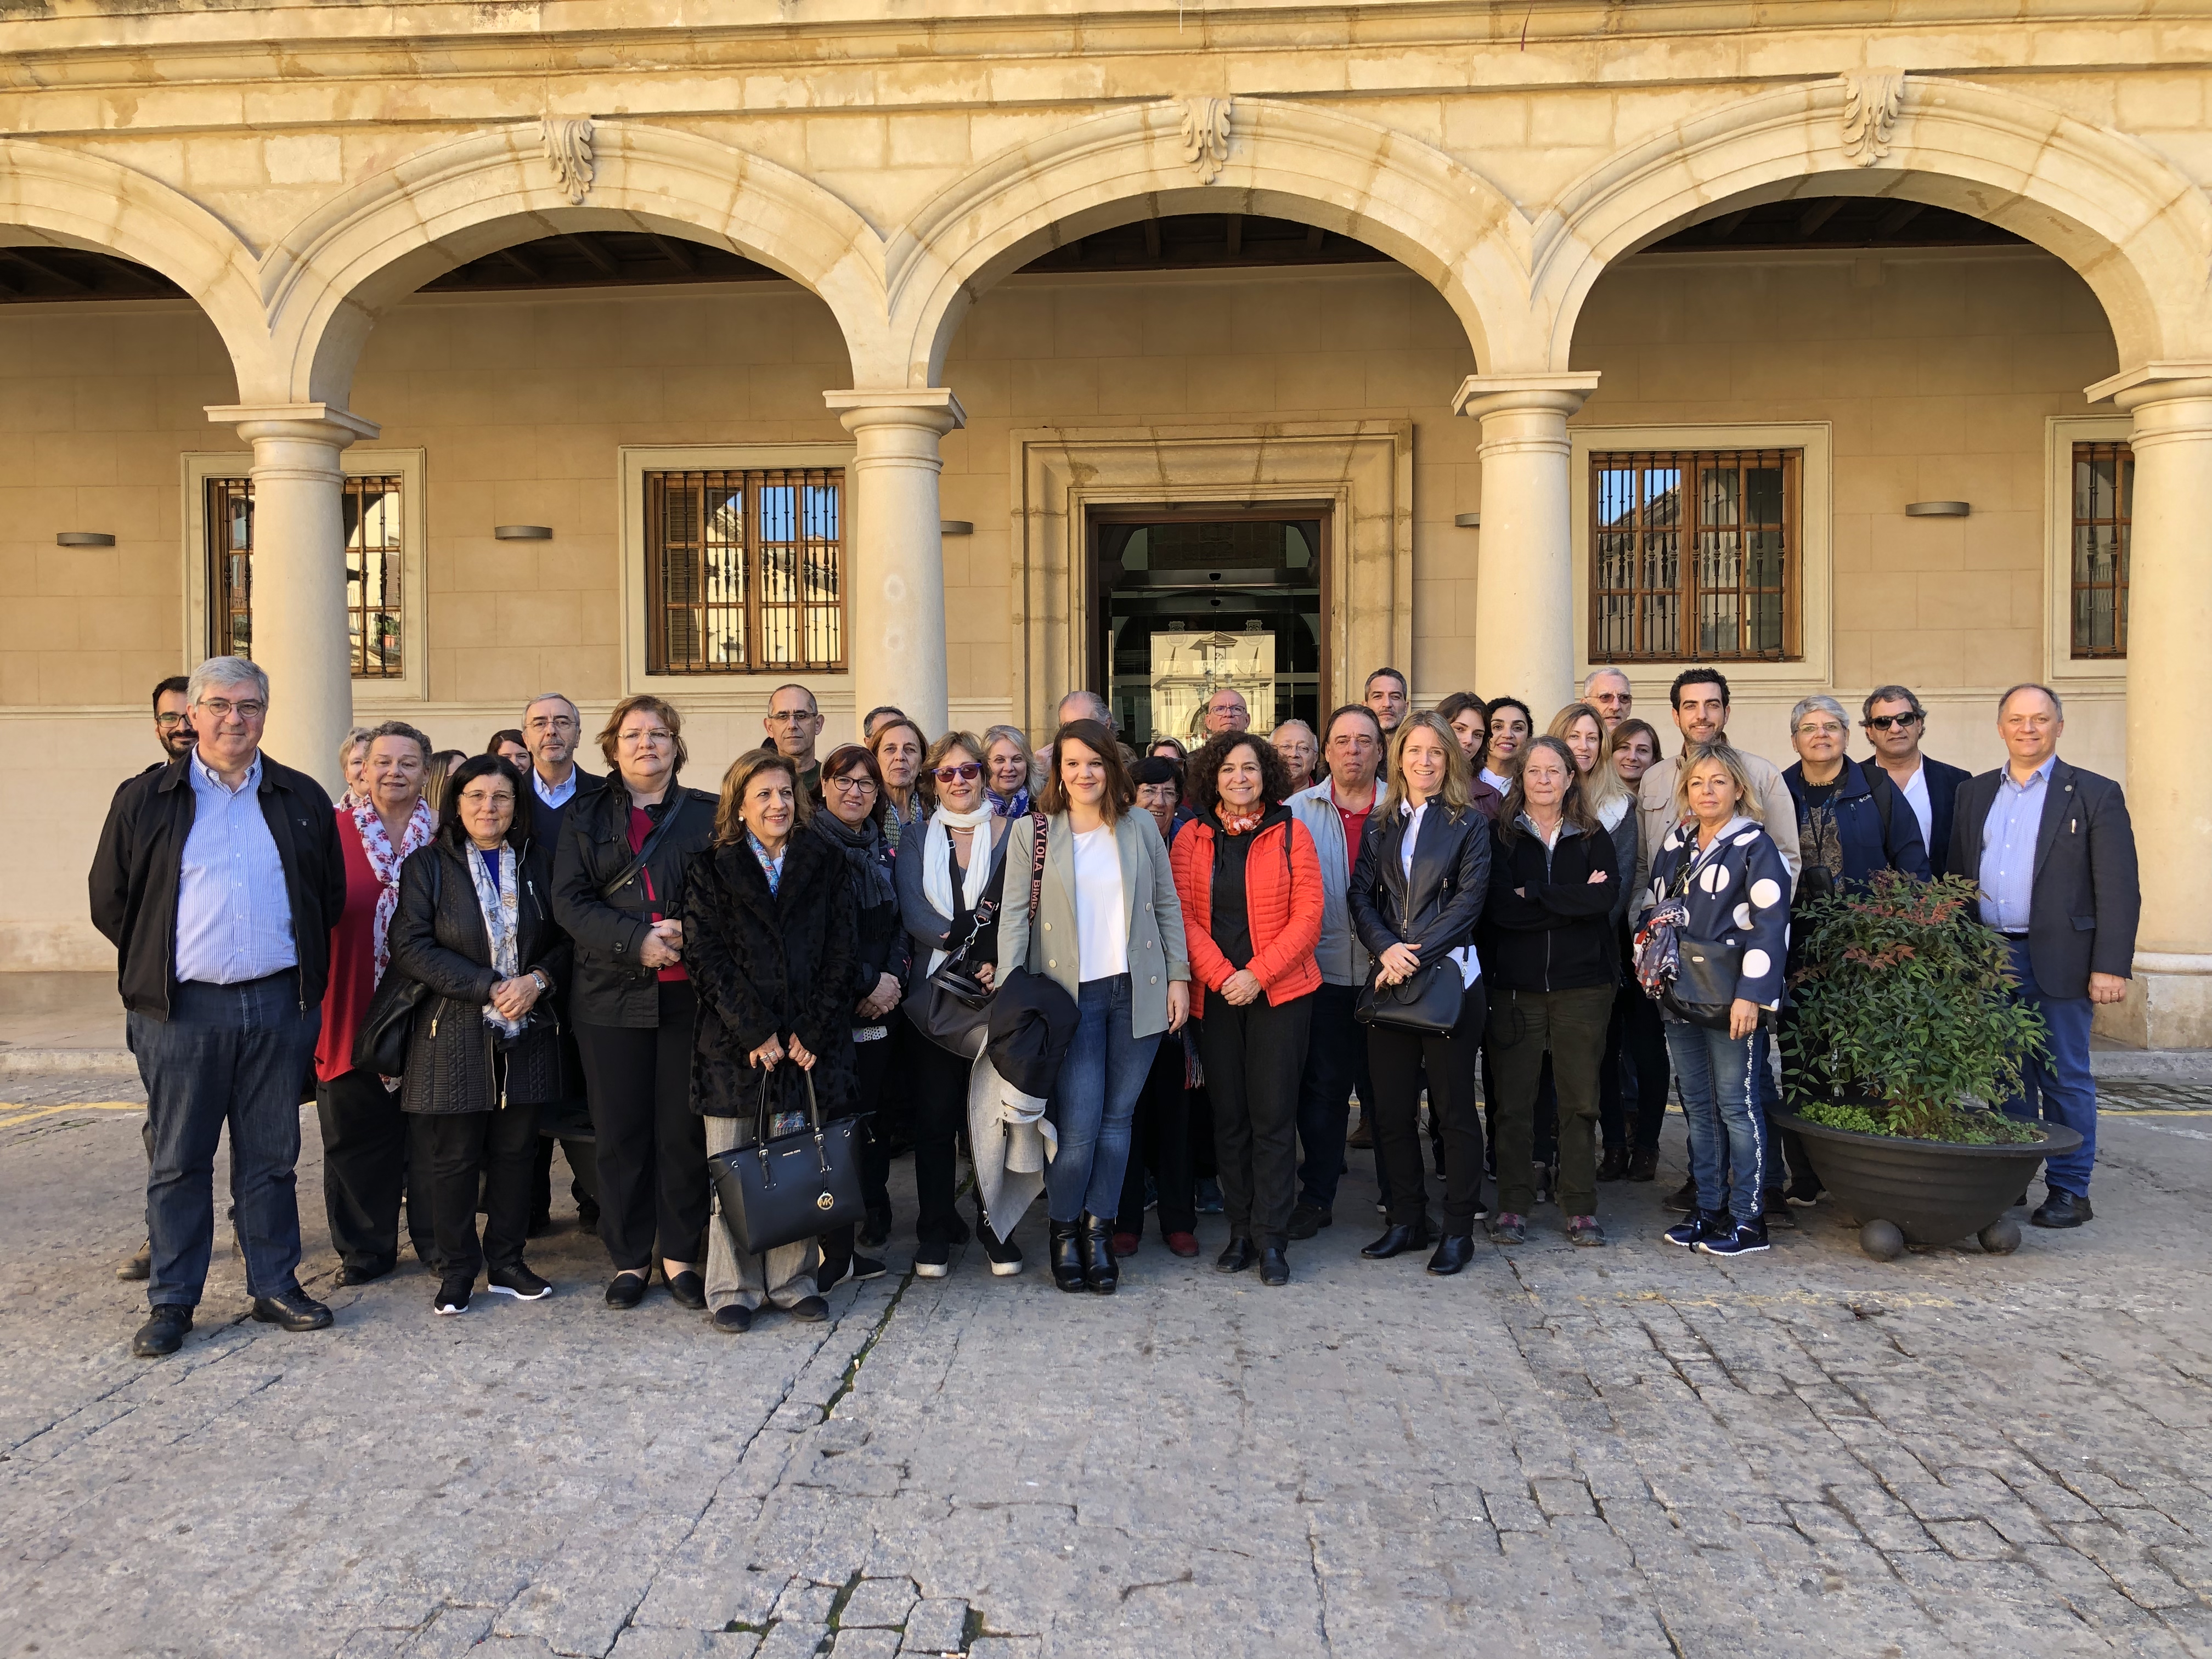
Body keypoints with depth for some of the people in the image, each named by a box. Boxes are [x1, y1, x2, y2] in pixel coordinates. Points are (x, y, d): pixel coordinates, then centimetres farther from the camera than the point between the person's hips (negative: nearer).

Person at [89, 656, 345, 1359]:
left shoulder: (303, 800, 8)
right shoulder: (144, 800, 4)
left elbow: (331, 895, 14)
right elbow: (110, 900, 8)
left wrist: (302, 969, 9)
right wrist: (157, 968, 7)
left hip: (278, 1004, 1)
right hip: (182, 1008, -1)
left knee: (271, 1155, 9)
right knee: (179, 1161, 6)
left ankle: (275, 1286, 20)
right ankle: (171, 1302, 17)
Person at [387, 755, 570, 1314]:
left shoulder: (539, 864, 9)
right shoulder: (428, 866, 0)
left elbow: (566, 941, 9)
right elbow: (411, 947, -9)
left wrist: (538, 980, -12)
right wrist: (489, 989, -16)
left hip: (528, 1034, 3)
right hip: (454, 1034, -3)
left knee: (516, 1151, 8)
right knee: (452, 1156, 2)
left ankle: (507, 1262, 20)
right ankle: (456, 1269, 15)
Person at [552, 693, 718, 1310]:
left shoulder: (707, 814, 8)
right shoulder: (586, 816, 10)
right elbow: (569, 900, 0)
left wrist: (688, 933, -15)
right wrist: (636, 941, -14)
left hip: (688, 994, 0)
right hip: (612, 997, 1)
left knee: (685, 1129, 3)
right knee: (620, 1132, 5)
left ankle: (681, 1254, 16)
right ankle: (630, 1258, 18)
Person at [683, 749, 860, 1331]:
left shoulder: (826, 863, 9)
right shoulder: (713, 870, 5)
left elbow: (842, 953, 4)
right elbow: (707, 958, -3)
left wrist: (811, 1032, -5)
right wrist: (753, 1032, -11)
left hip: (810, 1040, 1)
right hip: (734, 1043, -1)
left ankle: (795, 1281, 16)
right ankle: (733, 1288, 14)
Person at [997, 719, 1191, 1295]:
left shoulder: (1140, 827, 7)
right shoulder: (1032, 833, 1)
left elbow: (1168, 906, 10)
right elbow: (1015, 917, -2)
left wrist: (1179, 977, 5)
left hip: (1137, 991, 3)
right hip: (1071, 995, -2)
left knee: (1118, 1117, 7)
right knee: (1079, 1124, -6)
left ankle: (1098, 1229, 21)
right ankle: (1063, 1229, 16)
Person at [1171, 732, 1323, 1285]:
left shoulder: (1291, 834, 0)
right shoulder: (1191, 839, 6)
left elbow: (1308, 917, -4)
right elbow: (1182, 916, 0)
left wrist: (1256, 974, -12)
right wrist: (1222, 976, -13)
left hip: (1280, 991, -2)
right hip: (1214, 995, 2)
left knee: (1273, 1115, -3)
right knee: (1228, 1115, 8)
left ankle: (1271, 1239, 6)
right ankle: (1240, 1231, 18)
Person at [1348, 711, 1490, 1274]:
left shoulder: (1469, 823, 2)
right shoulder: (1380, 826, 13)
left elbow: (1469, 898, -7)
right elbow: (1361, 894, 5)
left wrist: (1418, 953, -15)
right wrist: (1386, 949, -12)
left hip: (1449, 974, -4)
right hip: (1390, 976, 4)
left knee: (1454, 1106, 1)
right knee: (1392, 1106, 7)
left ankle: (1459, 1229, 12)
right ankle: (1406, 1221, 20)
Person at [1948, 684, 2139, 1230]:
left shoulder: (2095, 795, 0)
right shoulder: (1974, 793, 13)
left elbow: (2118, 889, -5)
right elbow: (1957, 876, 14)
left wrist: (2111, 966, -12)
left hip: (2058, 959, -4)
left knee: (2064, 1077, 3)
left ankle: (2069, 1190, 12)